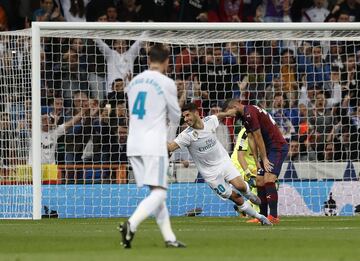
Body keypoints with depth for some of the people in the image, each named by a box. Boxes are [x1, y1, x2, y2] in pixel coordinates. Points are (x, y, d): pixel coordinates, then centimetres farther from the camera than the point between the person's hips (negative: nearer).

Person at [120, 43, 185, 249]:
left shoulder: (134, 82, 13)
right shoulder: (166, 83, -5)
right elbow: (175, 118, 4)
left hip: (134, 145, 7)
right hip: (154, 145, -7)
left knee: (156, 191, 12)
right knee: (159, 192, -7)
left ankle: (169, 237, 10)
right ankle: (131, 224, -28)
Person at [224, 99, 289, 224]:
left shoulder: (250, 113, -17)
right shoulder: (245, 116, 15)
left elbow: (258, 138, -15)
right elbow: (252, 140, 11)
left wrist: (264, 159, -9)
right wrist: (257, 162, 6)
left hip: (277, 147, -10)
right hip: (269, 149, 10)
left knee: (268, 180, -19)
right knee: (259, 181, 8)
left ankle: (274, 216, -23)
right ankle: (263, 216, 11)